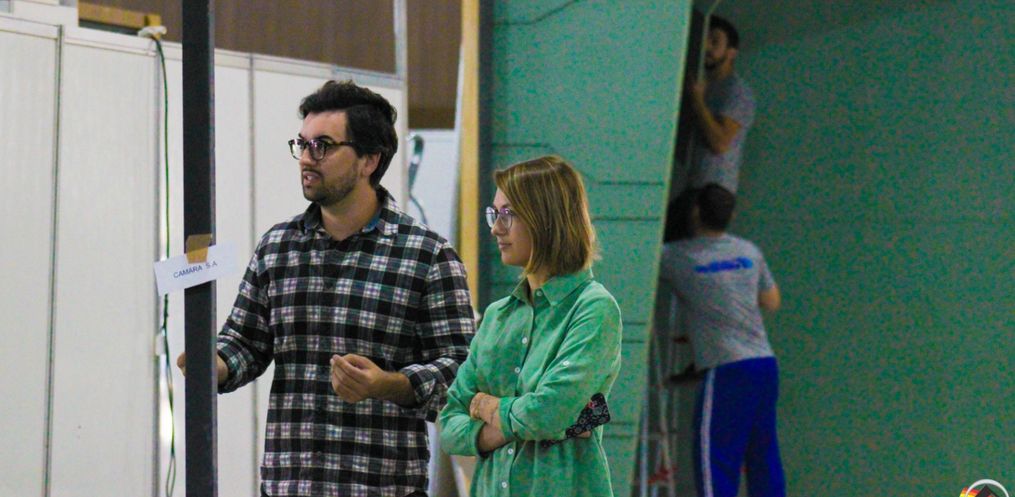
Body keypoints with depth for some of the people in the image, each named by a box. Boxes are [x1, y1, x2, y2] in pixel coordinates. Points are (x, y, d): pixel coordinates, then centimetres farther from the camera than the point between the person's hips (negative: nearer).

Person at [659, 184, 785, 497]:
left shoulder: (680, 257, -5)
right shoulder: (749, 252, 10)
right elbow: (772, 302, 22)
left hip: (726, 369, -6)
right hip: (765, 364, 6)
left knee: (715, 461, -4)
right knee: (763, 458, 12)